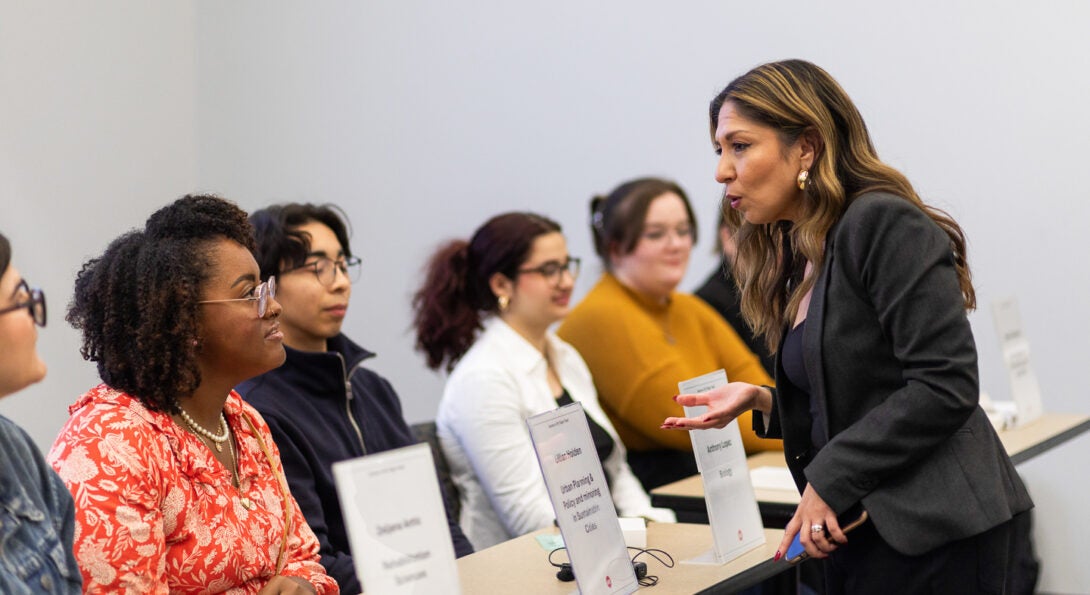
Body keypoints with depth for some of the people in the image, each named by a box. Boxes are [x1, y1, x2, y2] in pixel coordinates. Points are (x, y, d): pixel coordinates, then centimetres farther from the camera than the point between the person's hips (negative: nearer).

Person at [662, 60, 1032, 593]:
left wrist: (829, 480, -18)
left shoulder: (885, 226, -12)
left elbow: (945, 386, -19)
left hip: (933, 531, -8)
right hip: (860, 530, 8)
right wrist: (764, 403, 1)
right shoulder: (799, 259, 14)